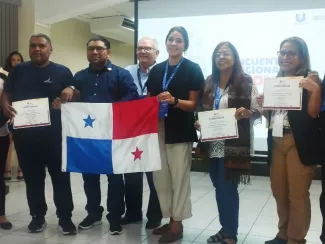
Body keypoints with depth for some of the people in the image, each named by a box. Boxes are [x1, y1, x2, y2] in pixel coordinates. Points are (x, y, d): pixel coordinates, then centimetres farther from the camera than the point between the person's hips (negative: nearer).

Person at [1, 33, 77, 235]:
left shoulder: (62, 72, 4)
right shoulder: (18, 71, 11)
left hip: (54, 133, -2)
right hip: (24, 133, 3)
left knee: (60, 176, 1)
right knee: (32, 177, 11)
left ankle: (65, 217, 11)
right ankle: (37, 216, 23)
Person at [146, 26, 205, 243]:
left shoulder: (193, 70, -4)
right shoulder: (156, 70, 12)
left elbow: (194, 104, -7)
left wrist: (174, 101, -23)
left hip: (181, 133, -5)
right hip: (158, 130, 6)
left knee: (179, 179, 2)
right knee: (160, 178, 10)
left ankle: (178, 224, 14)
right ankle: (170, 219, 24)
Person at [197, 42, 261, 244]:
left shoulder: (245, 81, -6)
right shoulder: (210, 82, 10)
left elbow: (258, 110, -8)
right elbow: (203, 110, 15)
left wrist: (246, 113, -28)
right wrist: (199, 122, -4)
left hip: (234, 144, -5)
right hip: (214, 144, 5)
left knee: (227, 188, -3)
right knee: (220, 187, 12)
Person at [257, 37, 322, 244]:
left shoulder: (310, 78, -3)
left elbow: (313, 112, -11)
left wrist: (316, 89, -24)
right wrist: (263, 105, 0)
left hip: (299, 143, -6)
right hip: (276, 142, 6)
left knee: (298, 194, -2)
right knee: (279, 192, 12)